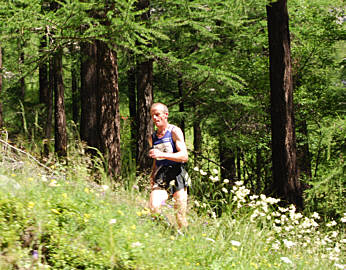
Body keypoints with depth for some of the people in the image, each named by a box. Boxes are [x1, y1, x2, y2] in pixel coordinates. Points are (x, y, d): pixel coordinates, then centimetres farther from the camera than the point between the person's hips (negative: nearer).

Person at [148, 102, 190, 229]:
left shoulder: (174, 131, -1)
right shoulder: (152, 138, 16)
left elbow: (184, 156, -12)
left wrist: (162, 154, -20)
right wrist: (152, 177, 13)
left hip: (177, 174, -4)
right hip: (160, 176, 4)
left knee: (180, 216, -5)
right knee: (153, 207, -19)